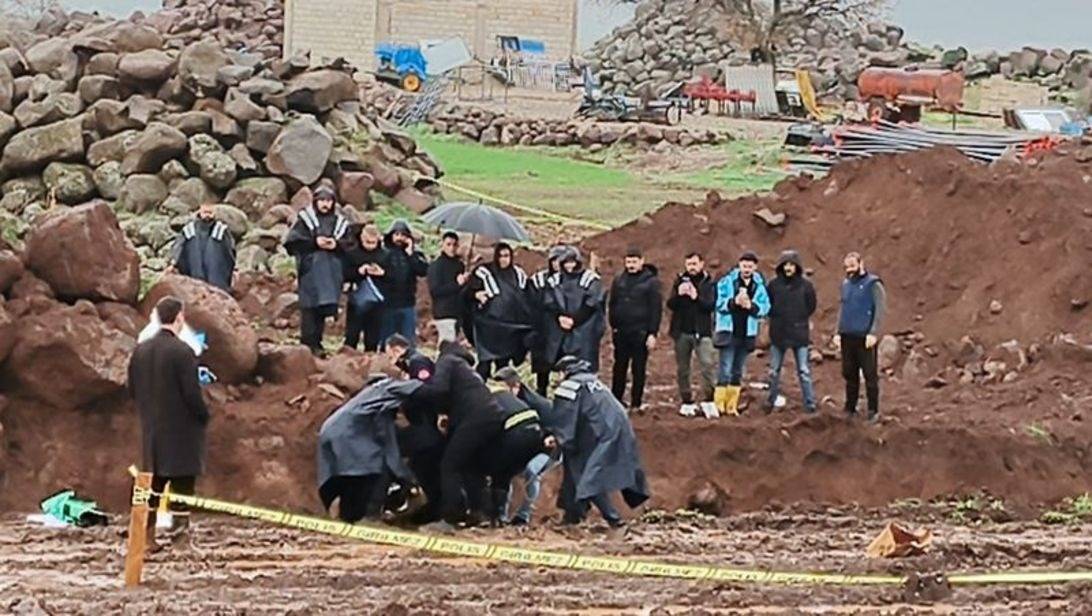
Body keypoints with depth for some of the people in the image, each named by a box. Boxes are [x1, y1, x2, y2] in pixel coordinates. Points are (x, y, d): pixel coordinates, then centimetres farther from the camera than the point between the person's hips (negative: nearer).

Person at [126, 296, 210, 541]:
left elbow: (132, 390, 9)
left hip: (152, 431, 6)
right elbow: (192, 394, -18)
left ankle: (147, 535, 16)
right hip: (181, 431, -6)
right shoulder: (182, 352, -17)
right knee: (182, 484, 0)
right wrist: (204, 416, -1)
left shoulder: (141, 350, 3)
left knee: (154, 484, 14)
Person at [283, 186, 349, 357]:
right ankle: (308, 343, -9)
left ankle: (316, 343, 7)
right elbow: (292, 241, -3)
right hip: (310, 268, -3)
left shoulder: (340, 222, 13)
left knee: (324, 306, 2)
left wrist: (336, 245, -8)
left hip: (331, 271, 4)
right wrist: (315, 242, -12)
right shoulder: (305, 219, 3)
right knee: (310, 307, -9)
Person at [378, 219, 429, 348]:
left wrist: (410, 254, -10)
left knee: (409, 342, 7)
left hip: (408, 305, 2)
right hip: (387, 305, -2)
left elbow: (423, 271, -9)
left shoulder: (414, 254, 7)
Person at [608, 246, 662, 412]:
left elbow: (656, 309, -5)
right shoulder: (619, 281, 9)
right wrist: (613, 326, 6)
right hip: (621, 333, 4)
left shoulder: (651, 281, -3)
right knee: (619, 368, 7)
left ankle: (636, 403, 9)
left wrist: (652, 333, -10)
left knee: (639, 370, 3)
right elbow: (612, 305, 16)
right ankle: (615, 401, 14)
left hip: (641, 333, -4)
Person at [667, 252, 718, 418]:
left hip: (702, 332, -3)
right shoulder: (680, 281, 8)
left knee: (708, 364, -15)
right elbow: (670, 304, 0)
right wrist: (679, 294, -19)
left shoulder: (709, 283, 2)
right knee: (682, 369, 7)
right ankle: (687, 402, 15)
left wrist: (697, 297, -23)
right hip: (682, 331, 3)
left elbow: (712, 305, -9)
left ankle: (708, 401, -13)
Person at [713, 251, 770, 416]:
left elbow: (765, 307, -1)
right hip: (729, 332, -4)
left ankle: (732, 406, 17)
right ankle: (719, 404, -9)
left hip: (747, 334, 4)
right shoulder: (727, 282, -3)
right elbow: (719, 303, -8)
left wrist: (751, 306, -19)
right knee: (725, 370, -10)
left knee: (738, 372, 12)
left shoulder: (760, 285, 4)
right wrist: (734, 302, -25)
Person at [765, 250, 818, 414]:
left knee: (804, 371, 0)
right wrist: (776, 317, -2)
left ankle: (810, 403, 4)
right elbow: (766, 305, 7)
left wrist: (800, 319, 2)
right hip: (778, 333, 2)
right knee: (774, 371, 11)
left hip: (799, 333, -2)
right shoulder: (774, 284, 0)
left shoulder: (805, 285, -3)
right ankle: (771, 401, 22)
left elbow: (811, 306, 6)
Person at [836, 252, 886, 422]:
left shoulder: (873, 284, -5)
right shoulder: (846, 284, 15)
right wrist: (839, 331, 11)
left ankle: (873, 411, 1)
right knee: (849, 374, 9)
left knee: (870, 375, -3)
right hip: (847, 336, 6)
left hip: (865, 338, -6)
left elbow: (880, 310, -10)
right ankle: (850, 408, 17)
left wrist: (874, 333, -18)